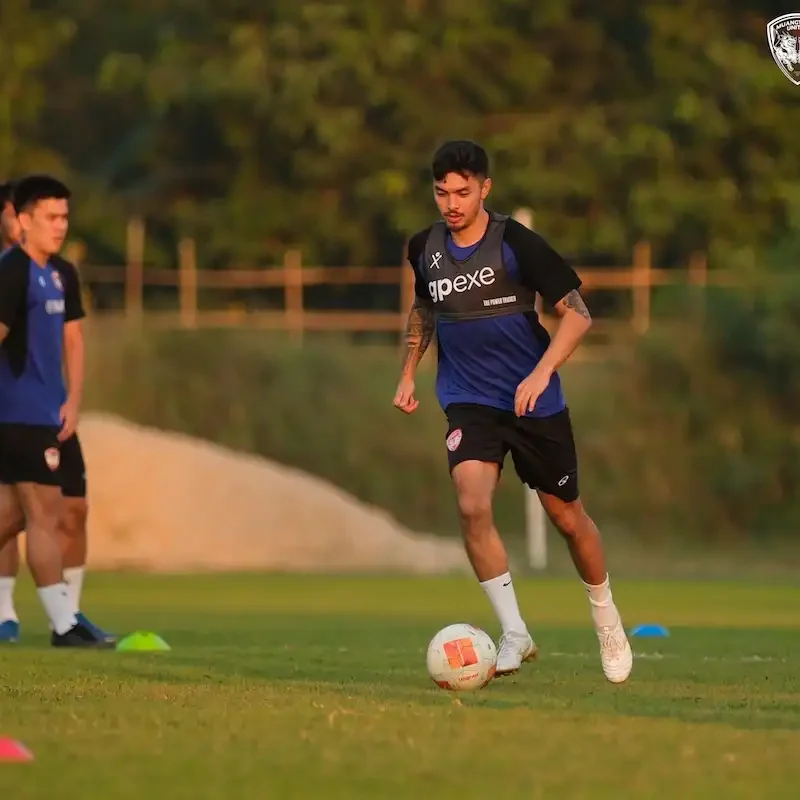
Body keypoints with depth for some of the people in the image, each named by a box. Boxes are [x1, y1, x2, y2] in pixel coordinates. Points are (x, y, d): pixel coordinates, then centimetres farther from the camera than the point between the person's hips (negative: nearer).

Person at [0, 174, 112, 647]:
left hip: (48, 414, 9)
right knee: (45, 513, -8)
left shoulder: (61, 276, 13)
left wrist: (73, 402, 6)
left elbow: (72, 339, 17)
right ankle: (65, 625, -8)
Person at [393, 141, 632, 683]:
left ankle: (607, 618, 36)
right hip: (469, 401, 2)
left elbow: (577, 313, -11)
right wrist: (408, 374, 19)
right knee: (473, 506, -23)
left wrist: (542, 373, -22)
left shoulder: (516, 244, -13)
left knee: (567, 516, 10)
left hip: (533, 400, -2)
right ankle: (515, 635, -15)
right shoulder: (425, 249, 1)